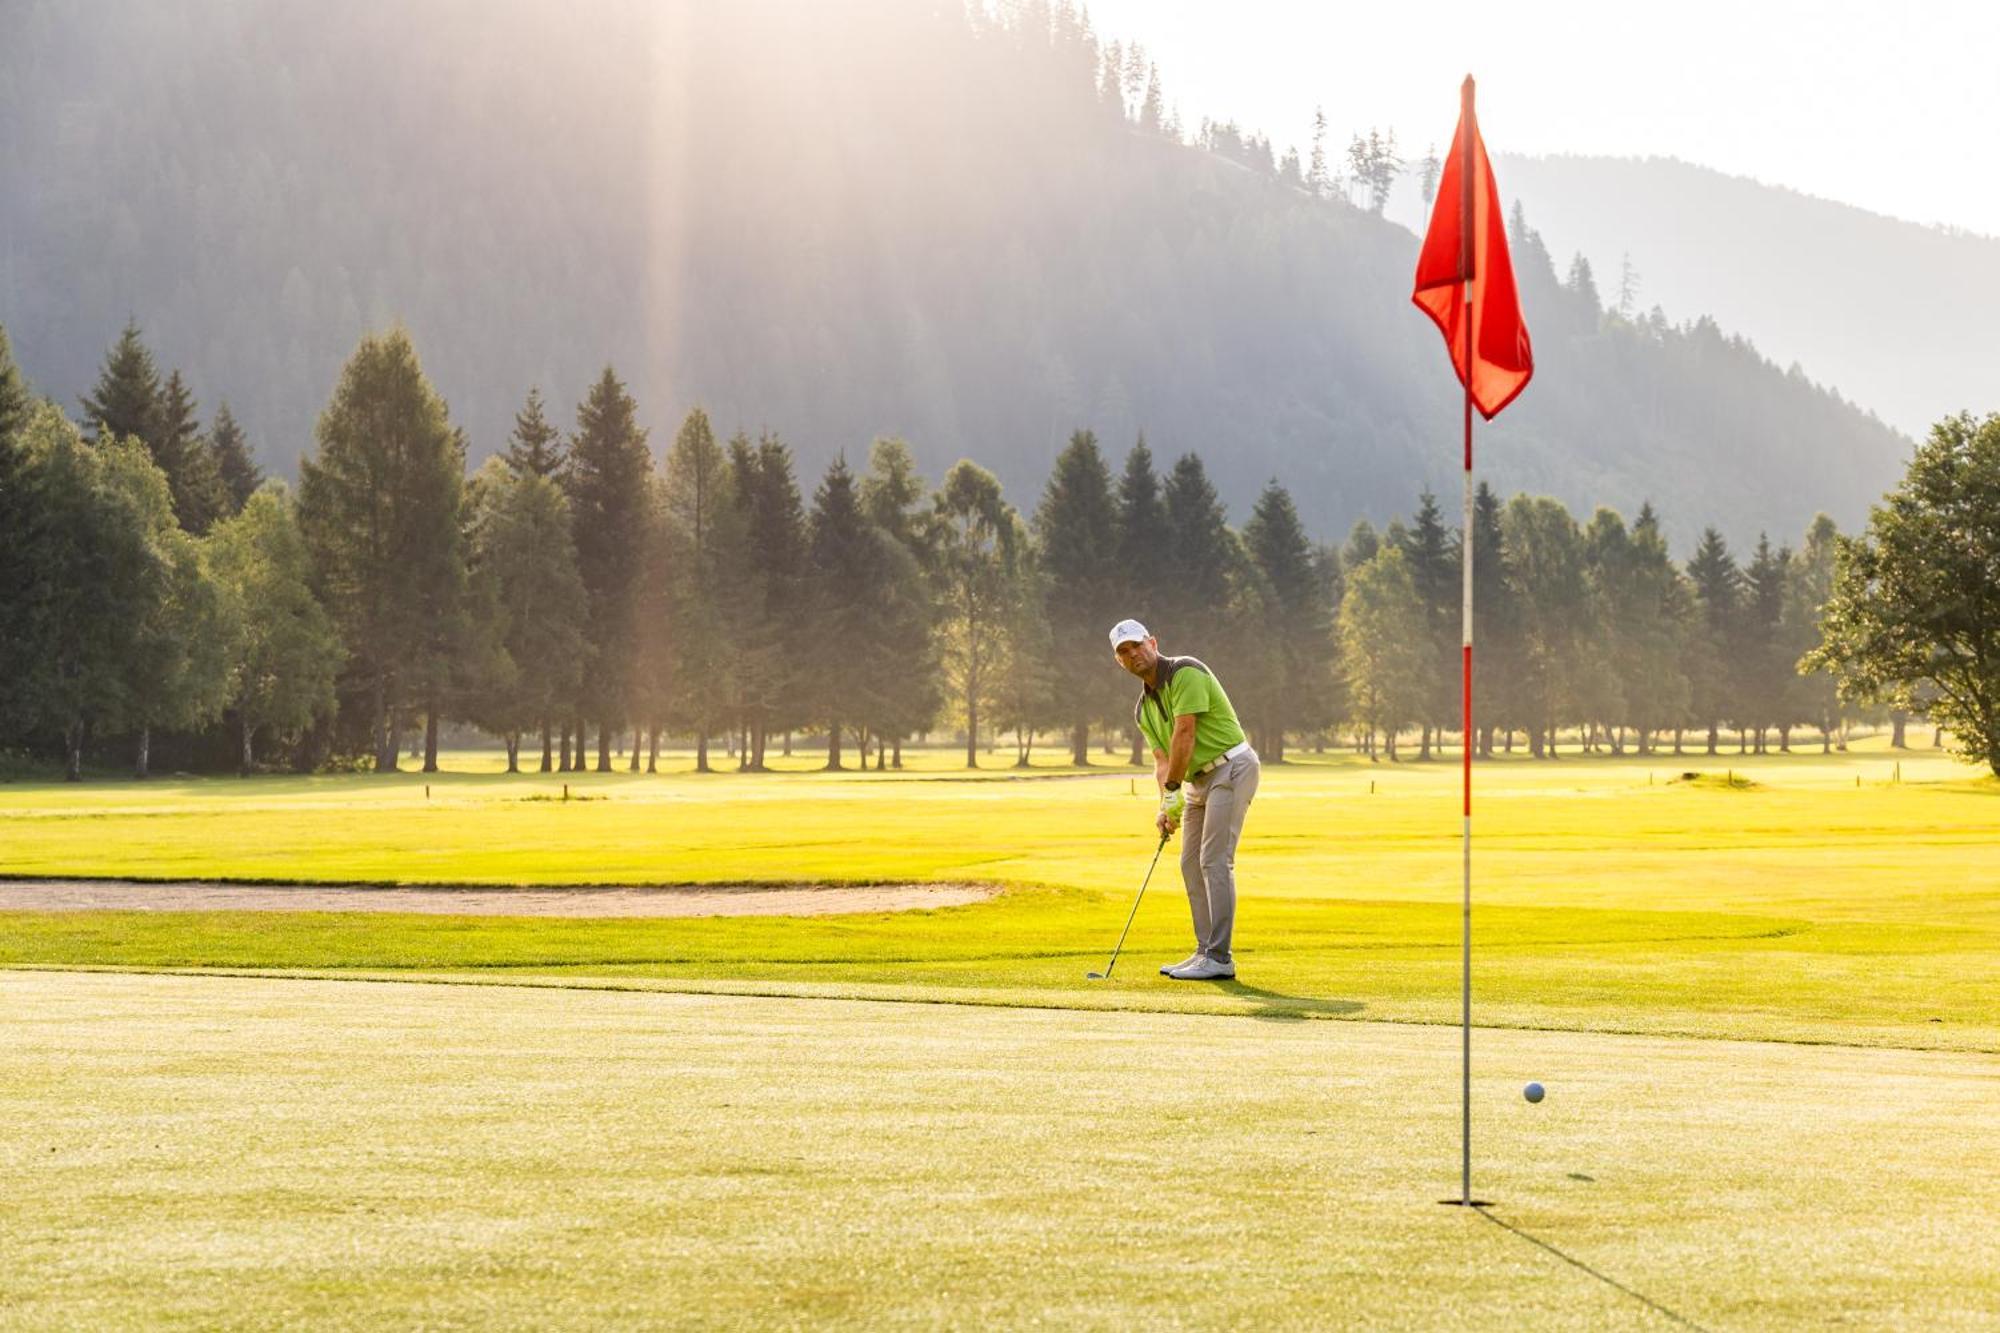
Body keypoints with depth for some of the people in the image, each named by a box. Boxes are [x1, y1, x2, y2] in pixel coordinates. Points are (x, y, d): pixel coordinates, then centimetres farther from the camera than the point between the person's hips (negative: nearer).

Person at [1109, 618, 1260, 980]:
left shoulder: (1185, 673, -15)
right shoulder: (1144, 709, 12)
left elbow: (1184, 735, -20)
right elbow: (1162, 759, 5)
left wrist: (1172, 792, -16)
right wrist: (1167, 804, -12)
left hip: (1232, 767, -10)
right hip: (1199, 780, 10)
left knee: (1214, 861, -14)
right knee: (1191, 864, 8)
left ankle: (1219, 958, -15)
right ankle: (1206, 951, 12)